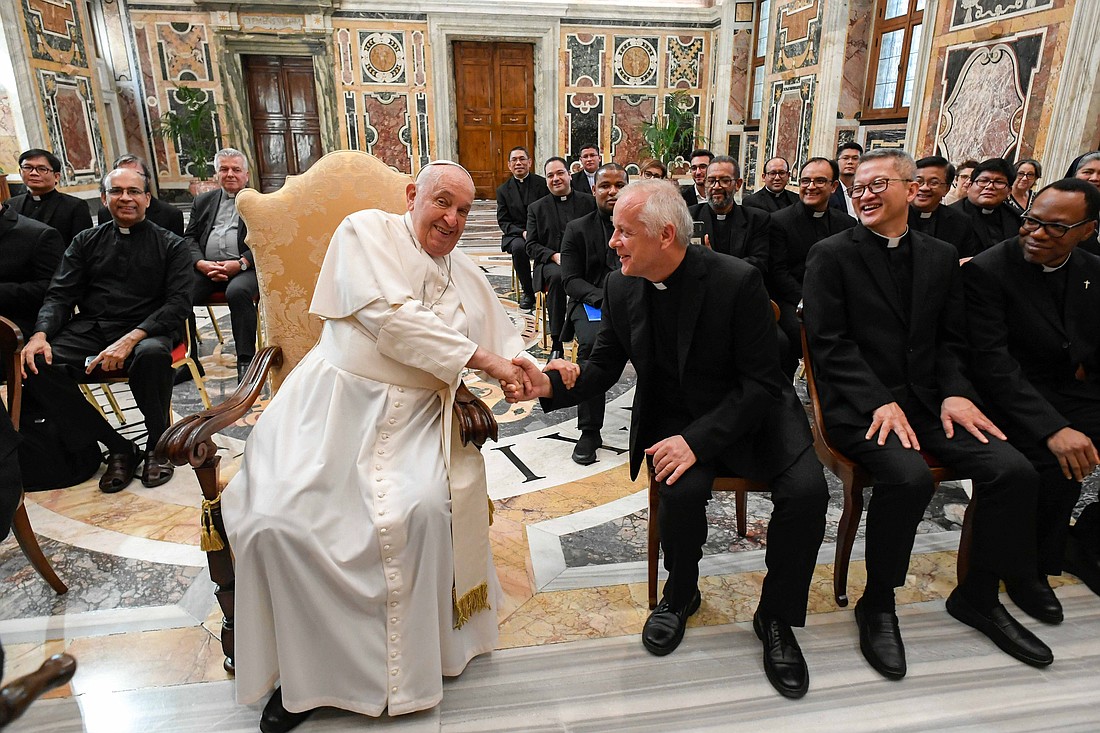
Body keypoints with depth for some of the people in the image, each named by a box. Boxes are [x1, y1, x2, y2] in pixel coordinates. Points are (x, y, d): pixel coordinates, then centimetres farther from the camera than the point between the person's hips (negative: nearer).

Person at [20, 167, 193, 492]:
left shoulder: (171, 245, 7)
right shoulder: (86, 242, 17)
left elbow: (179, 302, -5)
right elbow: (59, 295, 10)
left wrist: (130, 340, -21)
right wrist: (40, 334, -13)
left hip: (146, 332, -3)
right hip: (90, 330, 4)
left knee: (153, 354, -38)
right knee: (34, 365, -24)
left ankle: (157, 447, -14)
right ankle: (119, 448, -12)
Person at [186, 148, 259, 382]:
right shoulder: (203, 201, 24)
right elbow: (190, 237, 17)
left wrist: (240, 263, -14)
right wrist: (202, 263, -5)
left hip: (244, 268, -4)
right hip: (205, 268, 4)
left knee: (237, 292, -37)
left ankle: (246, 360, -28)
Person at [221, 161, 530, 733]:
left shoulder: (466, 276, 17)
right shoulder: (368, 231, 0)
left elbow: (505, 343, 24)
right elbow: (391, 319, -15)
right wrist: (480, 357, -13)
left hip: (414, 419, 3)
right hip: (338, 403, -2)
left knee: (424, 510, -24)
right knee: (278, 519, -19)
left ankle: (401, 665, -1)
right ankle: (305, 668, 4)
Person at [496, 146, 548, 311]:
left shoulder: (543, 184, 4)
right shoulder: (503, 190, 9)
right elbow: (503, 221, 3)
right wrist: (522, 232, -15)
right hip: (515, 234, 1)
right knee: (519, 247, -33)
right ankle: (528, 292, -16)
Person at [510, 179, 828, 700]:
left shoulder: (737, 281, -18)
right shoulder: (621, 289, -4)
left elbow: (760, 382, -17)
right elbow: (604, 366, 4)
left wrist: (697, 439, -28)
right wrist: (552, 385, -17)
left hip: (748, 415, -1)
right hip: (673, 418, 2)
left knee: (806, 490, -24)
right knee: (683, 490, -27)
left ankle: (776, 616, 3)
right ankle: (680, 596, 7)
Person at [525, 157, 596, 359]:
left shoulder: (589, 202, 13)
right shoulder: (536, 208, 14)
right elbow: (531, 245, 7)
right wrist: (555, 256, -11)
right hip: (550, 264, 0)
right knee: (557, 276, -36)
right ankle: (556, 343, -30)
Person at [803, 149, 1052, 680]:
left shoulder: (941, 257, 15)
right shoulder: (831, 254, -1)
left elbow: (952, 340, 13)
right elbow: (829, 342, -9)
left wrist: (954, 393, -6)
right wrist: (879, 402, -18)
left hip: (926, 400, 5)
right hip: (857, 406, -5)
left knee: (1013, 471, -13)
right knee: (909, 477, -30)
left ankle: (978, 596, 11)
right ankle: (877, 605, -6)